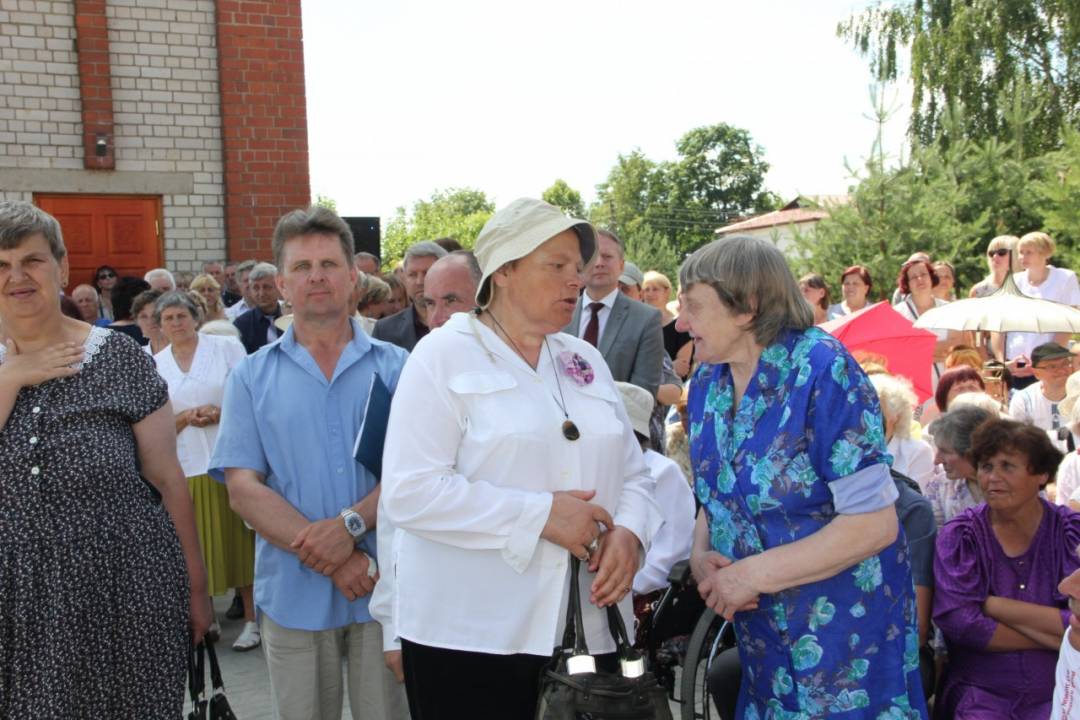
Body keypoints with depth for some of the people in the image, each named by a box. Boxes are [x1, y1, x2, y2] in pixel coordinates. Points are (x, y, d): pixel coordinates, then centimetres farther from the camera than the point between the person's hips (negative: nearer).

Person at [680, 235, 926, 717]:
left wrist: (752, 574, -21)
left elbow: (873, 523, -23)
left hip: (845, 633, -6)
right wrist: (701, 556, -7)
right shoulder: (707, 383, 2)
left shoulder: (822, 370, -20)